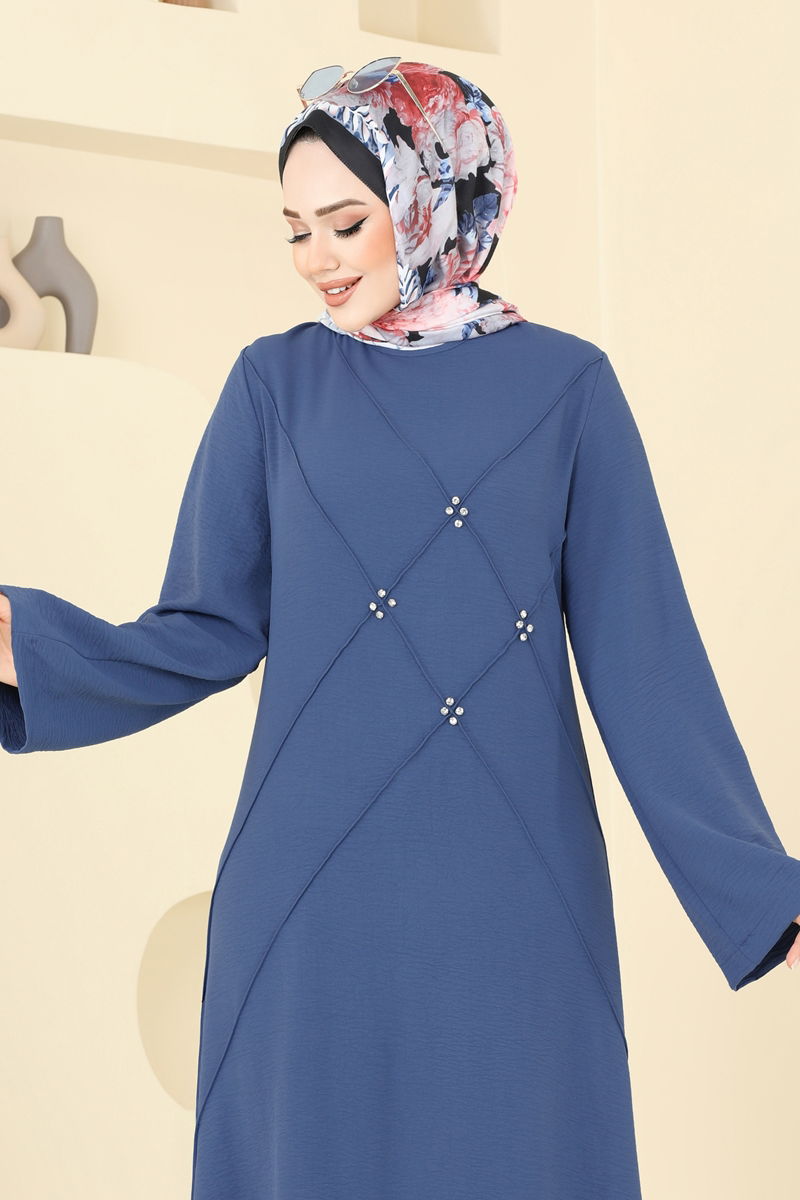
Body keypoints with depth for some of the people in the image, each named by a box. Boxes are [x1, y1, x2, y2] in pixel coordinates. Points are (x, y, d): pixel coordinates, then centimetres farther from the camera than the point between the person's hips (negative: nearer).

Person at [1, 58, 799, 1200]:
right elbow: (210, 631, 2)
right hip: (315, 892, 1)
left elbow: (640, 656, 1)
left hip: (513, 897, 0)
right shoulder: (276, 384, 6)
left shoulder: (564, 384, 2)